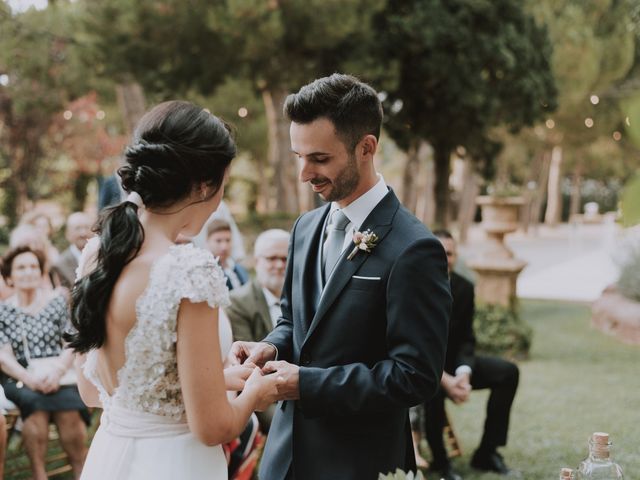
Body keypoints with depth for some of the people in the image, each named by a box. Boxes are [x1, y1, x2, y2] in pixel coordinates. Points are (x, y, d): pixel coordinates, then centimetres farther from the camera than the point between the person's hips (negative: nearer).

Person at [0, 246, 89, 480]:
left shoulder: (58, 301, 10)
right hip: (19, 379, 0)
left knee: (68, 406, -32)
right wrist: (29, 378, -20)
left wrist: (56, 371, -18)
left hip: (57, 375, 0)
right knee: (35, 402, -34)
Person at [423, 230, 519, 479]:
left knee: (508, 372, -11)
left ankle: (487, 452, -5)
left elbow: (466, 339, 0)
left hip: (451, 360, 6)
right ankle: (439, 460, -18)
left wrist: (463, 373, -22)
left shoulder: (464, 288, -2)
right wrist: (444, 379, -31)